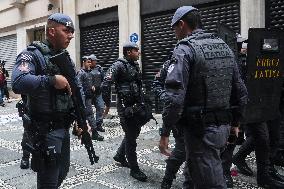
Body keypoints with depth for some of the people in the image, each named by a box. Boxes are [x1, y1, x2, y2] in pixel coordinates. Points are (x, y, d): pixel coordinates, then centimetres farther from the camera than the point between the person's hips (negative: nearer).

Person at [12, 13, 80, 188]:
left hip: (64, 127, 7)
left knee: (62, 173, 22)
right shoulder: (33, 54, -13)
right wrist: (52, 80, -27)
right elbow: (18, 82, -32)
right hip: (45, 130, -7)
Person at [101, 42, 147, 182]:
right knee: (130, 136, -1)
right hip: (125, 106, -8)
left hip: (136, 105, 8)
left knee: (135, 132, 18)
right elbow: (105, 85, -20)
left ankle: (119, 155, 39)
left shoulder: (135, 65, 12)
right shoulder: (119, 65, -13)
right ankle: (134, 169, 11)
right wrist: (107, 104, -16)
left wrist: (142, 102, 18)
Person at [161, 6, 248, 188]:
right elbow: (241, 92, 14)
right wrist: (235, 122, 23)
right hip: (224, 128, 8)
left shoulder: (185, 49, -13)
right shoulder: (225, 47, 11)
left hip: (200, 130, -8)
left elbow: (175, 97, -23)